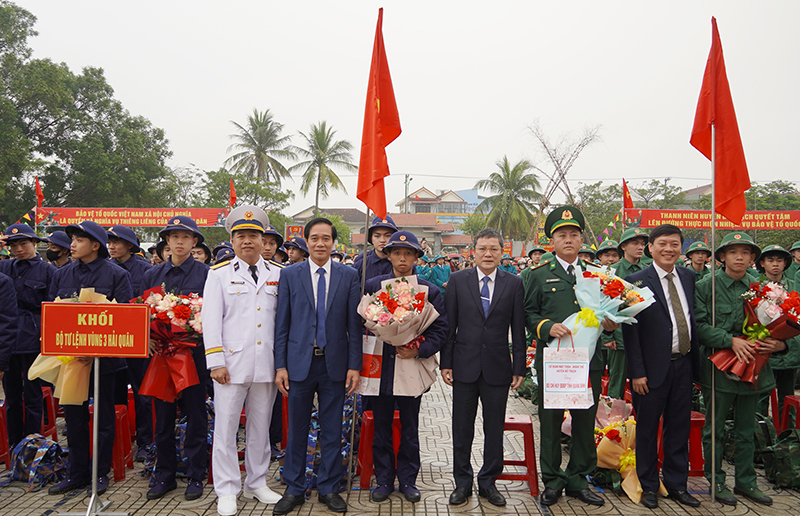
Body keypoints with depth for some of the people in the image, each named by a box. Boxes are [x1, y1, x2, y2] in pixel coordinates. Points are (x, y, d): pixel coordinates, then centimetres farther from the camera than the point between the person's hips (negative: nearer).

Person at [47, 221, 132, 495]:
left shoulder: (117, 274, -5)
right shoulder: (61, 275, 9)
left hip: (104, 356, -4)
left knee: (103, 416, 7)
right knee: (74, 416, 11)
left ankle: (100, 472, 21)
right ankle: (76, 472, 25)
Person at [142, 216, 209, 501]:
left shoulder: (206, 273, -1)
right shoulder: (153, 274, 10)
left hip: (193, 352, -3)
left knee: (195, 416, 5)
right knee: (163, 418, 11)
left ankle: (195, 476, 18)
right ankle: (164, 475, 25)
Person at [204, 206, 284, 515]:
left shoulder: (279, 274, 8)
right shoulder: (219, 274, 3)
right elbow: (211, 320, -1)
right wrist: (216, 361, -7)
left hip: (267, 365, 2)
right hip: (232, 364, -2)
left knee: (261, 427, 12)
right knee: (226, 428, 4)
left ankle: (257, 484, 27)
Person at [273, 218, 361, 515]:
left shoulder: (349, 276, 2)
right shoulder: (290, 275, 2)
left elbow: (354, 324, 1)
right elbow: (282, 324, 1)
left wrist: (354, 365, -3)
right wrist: (280, 365, -4)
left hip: (335, 363, 0)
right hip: (300, 362, 0)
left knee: (332, 430, 10)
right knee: (297, 429, 9)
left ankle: (329, 488, 25)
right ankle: (294, 489, 25)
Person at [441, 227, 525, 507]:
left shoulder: (514, 283, 1)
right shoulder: (457, 280, 1)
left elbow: (518, 329, 2)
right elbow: (449, 324, 1)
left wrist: (519, 367, 0)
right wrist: (446, 363, -2)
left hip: (498, 368, 0)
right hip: (465, 367, 0)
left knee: (495, 429, 11)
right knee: (462, 429, 10)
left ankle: (488, 482, 28)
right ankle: (462, 482, 27)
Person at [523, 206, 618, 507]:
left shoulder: (597, 274, 13)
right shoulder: (540, 275, 4)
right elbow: (529, 314, 1)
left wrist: (610, 324, -5)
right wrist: (547, 327, -16)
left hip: (588, 359, 3)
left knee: (585, 421, 10)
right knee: (550, 422, 5)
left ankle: (578, 479, 26)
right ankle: (552, 480, 21)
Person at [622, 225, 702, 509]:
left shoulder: (688, 277, 8)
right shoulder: (636, 281, -10)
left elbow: (693, 320, 12)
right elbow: (630, 331, -11)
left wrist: (695, 360, 8)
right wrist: (637, 372, -14)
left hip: (684, 365, 5)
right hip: (654, 368, -5)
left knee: (679, 428, 15)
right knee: (647, 429, 8)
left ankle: (677, 484, 30)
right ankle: (649, 486, 25)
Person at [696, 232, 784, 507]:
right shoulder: (705, 286, -5)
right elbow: (699, 325, -12)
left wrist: (780, 344, -8)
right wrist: (731, 340, -21)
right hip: (718, 367, -4)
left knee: (746, 430, 15)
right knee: (715, 429, 6)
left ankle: (746, 482, 29)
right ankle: (716, 481, 21)